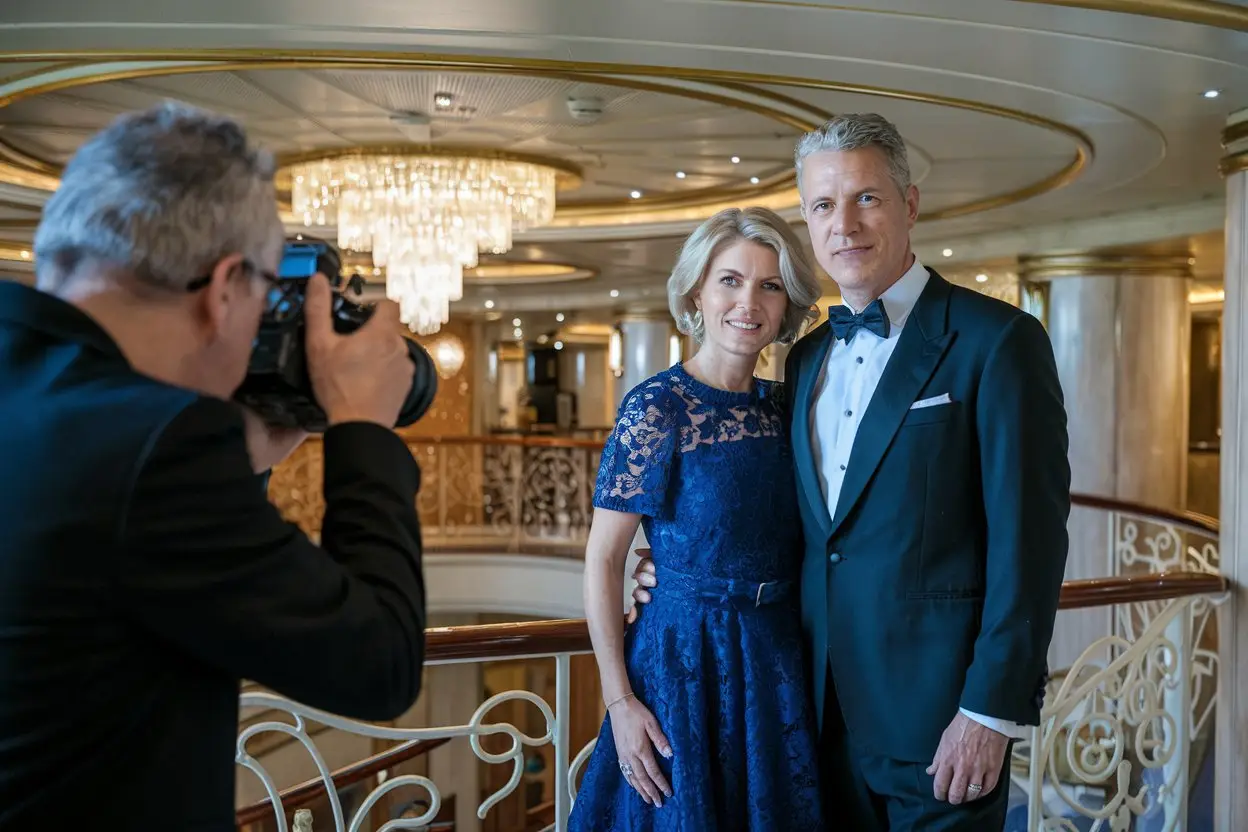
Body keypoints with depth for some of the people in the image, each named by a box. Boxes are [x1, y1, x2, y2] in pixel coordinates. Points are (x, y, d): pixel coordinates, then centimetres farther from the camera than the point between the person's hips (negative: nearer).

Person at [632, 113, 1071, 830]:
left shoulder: (998, 339, -10)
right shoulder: (808, 356, 11)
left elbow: (1029, 540, -14)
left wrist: (993, 711, -16)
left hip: (938, 715, -6)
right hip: (827, 710, 6)